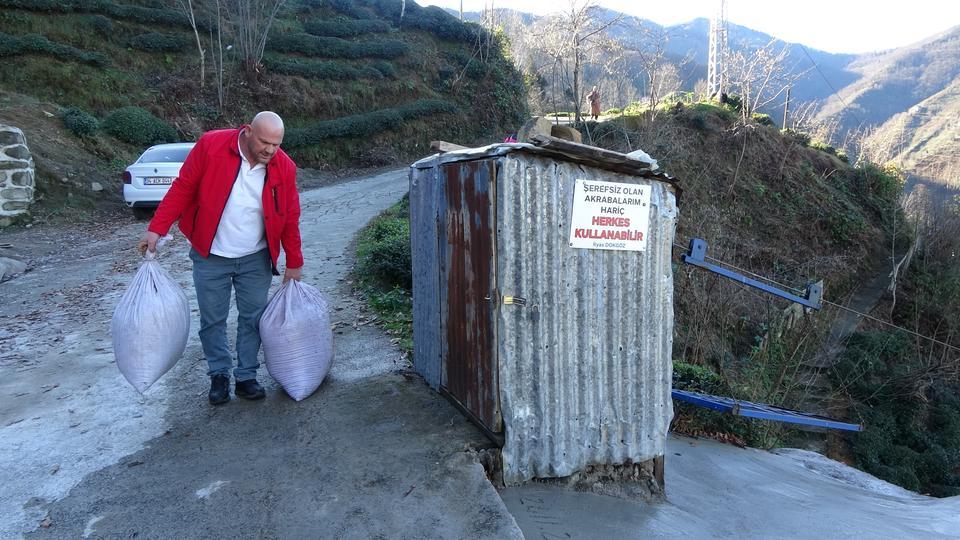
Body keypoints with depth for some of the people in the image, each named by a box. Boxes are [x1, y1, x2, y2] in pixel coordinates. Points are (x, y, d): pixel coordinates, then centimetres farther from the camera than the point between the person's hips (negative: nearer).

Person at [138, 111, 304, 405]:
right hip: (211, 257, -1)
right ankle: (219, 375, 24)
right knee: (212, 320, 7)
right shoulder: (210, 145, -15)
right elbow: (182, 189, -9)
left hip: (256, 259, 2)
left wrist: (294, 262, 4)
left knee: (253, 319, 6)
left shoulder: (284, 167, -9)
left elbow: (290, 217, 0)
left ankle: (246, 377, 21)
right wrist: (156, 229, -12)